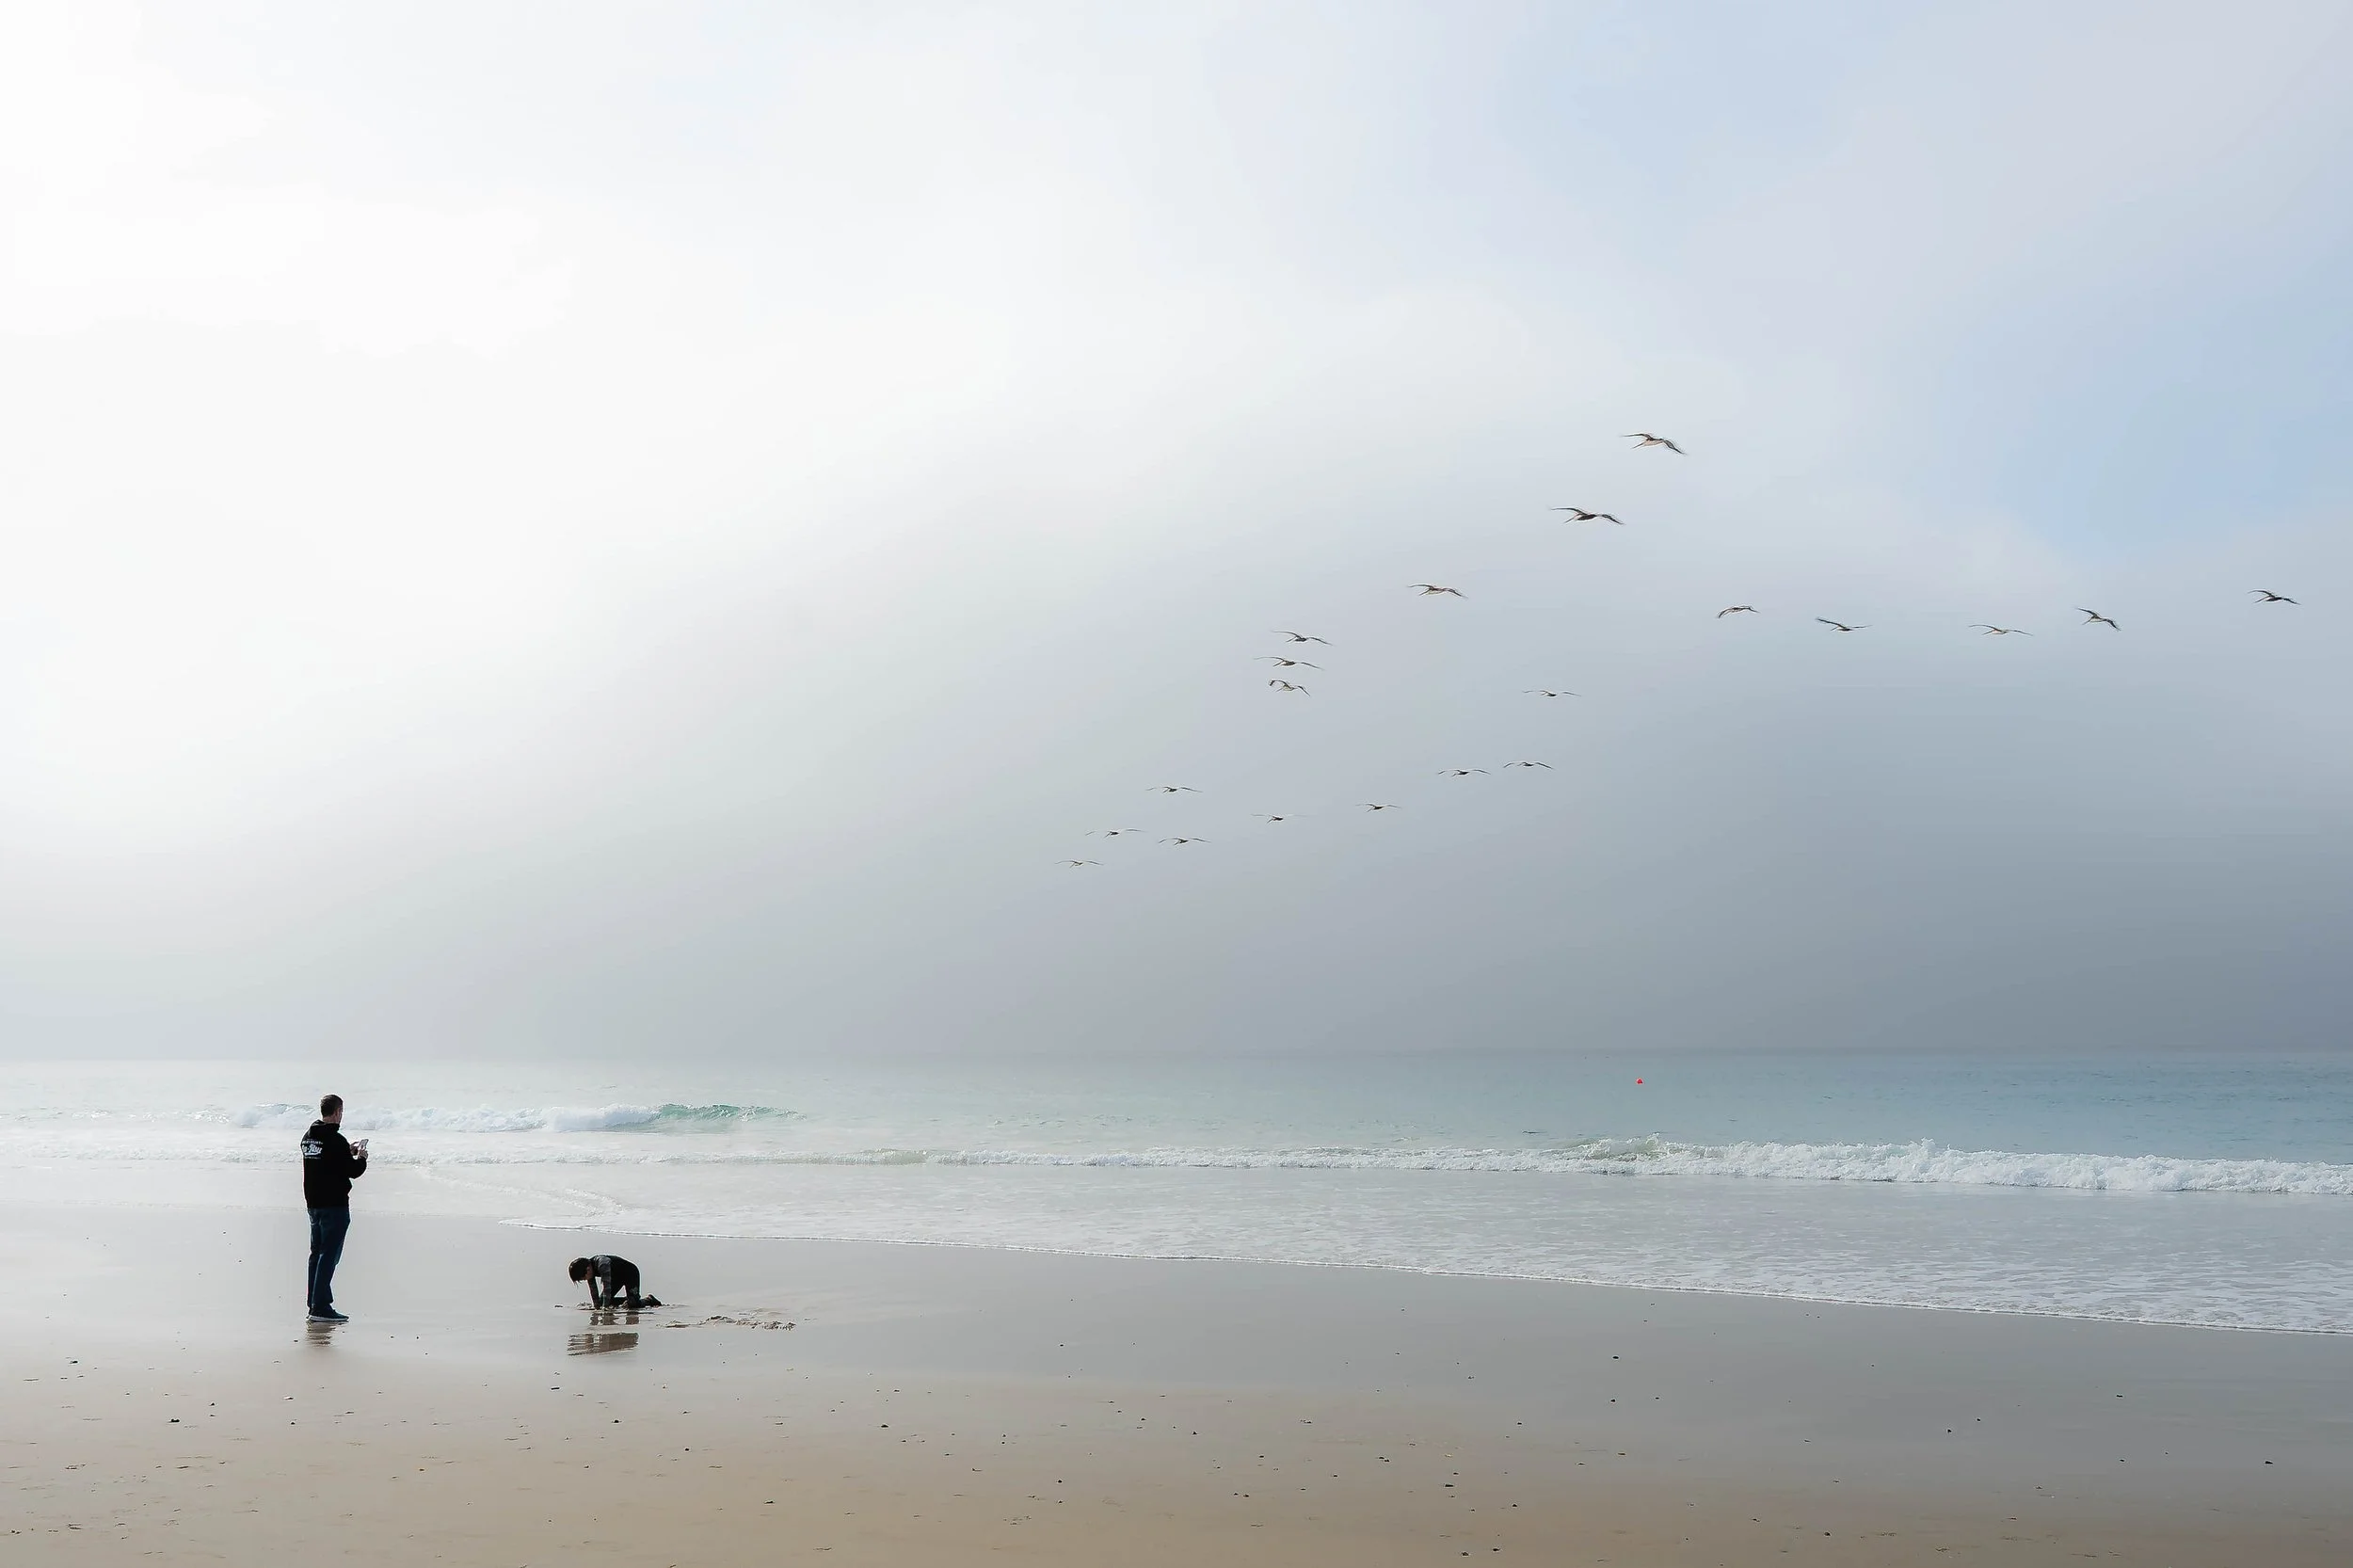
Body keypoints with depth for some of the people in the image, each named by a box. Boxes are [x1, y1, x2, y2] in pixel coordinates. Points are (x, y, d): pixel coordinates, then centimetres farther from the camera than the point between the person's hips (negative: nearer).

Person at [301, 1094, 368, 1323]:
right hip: (334, 1205, -9)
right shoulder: (336, 1140, -17)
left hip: (314, 1203, 9)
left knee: (317, 1253, 15)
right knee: (329, 1255, -7)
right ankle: (321, 1307, -9)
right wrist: (361, 1158, 4)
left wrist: (348, 1152, 21)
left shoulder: (308, 1137, 10)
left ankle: (315, 1304, 19)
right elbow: (353, 1172, -16)